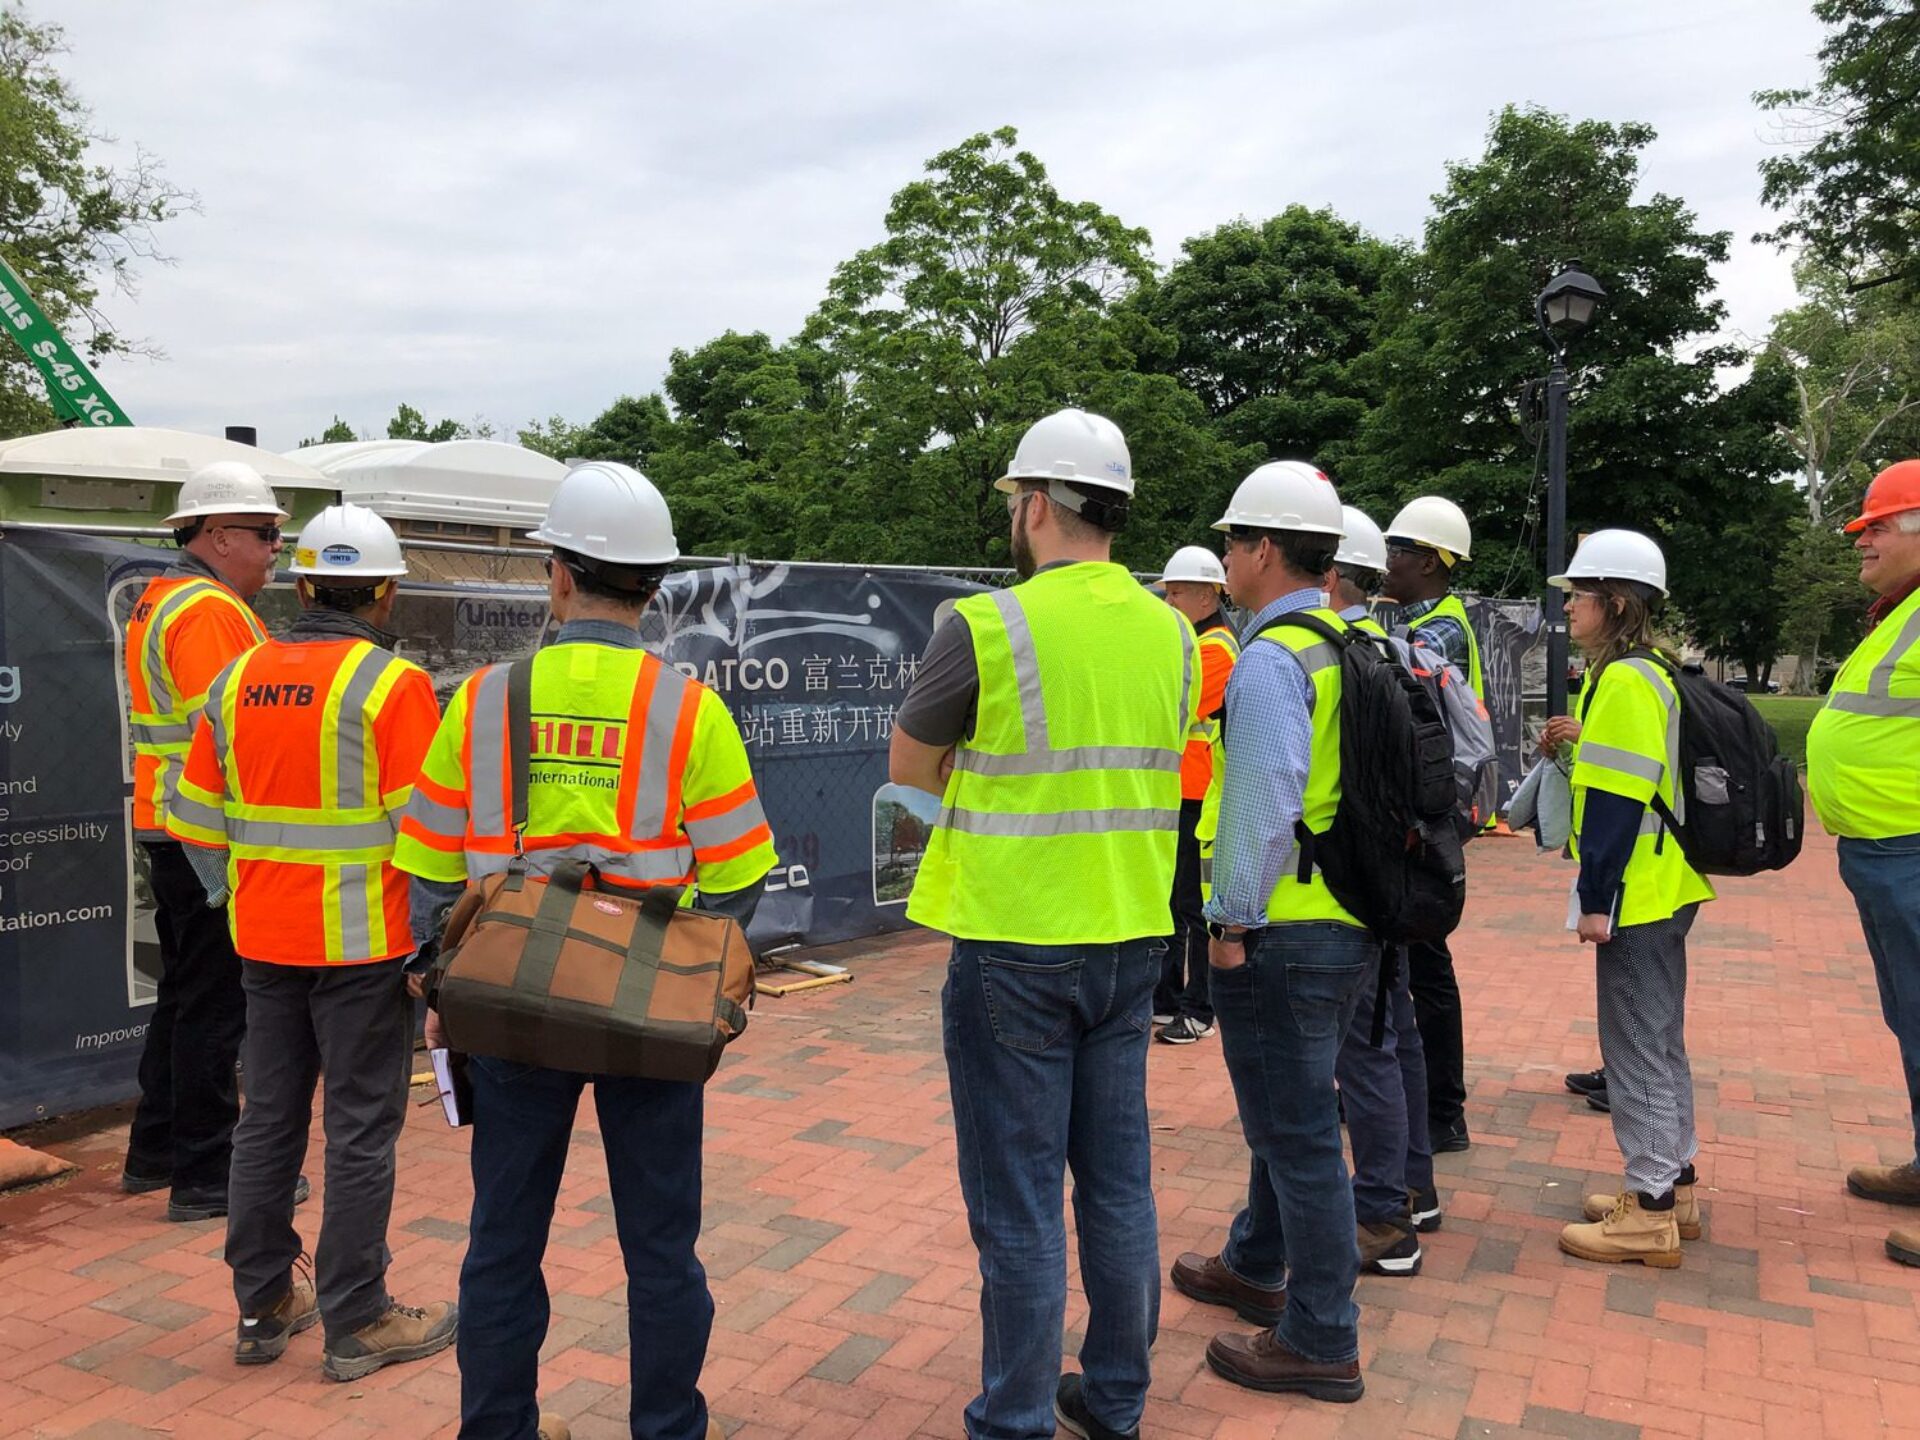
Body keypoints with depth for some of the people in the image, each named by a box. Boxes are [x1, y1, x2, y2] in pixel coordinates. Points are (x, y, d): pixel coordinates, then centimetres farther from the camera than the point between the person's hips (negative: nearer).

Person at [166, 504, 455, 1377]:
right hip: (362, 944, -6)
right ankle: (357, 1323, 14)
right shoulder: (393, 685, -13)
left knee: (268, 1122, 16)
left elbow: (195, 819, 10)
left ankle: (263, 1308, 28)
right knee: (361, 1131, 4)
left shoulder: (238, 678, 6)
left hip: (264, 944, 6)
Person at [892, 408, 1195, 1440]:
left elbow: (910, 768, -3)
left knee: (1017, 1199, 5)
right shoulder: (1172, 632, 3)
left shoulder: (985, 627, -15)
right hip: (1129, 938, 6)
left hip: (1013, 946, -6)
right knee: (1118, 1180, 17)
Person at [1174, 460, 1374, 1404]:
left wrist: (1233, 920, -14)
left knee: (1296, 1133, 3)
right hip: (1356, 925, 9)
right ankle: (1255, 1268, 42)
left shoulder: (1270, 659, -17)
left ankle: (1321, 1343, 16)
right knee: (1290, 1114, 24)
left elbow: (1263, 802, -24)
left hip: (1284, 936, -9)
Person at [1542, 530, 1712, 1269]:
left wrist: (1595, 898, -19)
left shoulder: (1624, 682, -17)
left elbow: (1617, 800, -22)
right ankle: (1674, 1186, 29)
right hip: (1665, 892, 10)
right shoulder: (1651, 673, 13)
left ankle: (1651, 1212, 6)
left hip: (1636, 899, -10)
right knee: (1660, 1040, 17)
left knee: (1636, 1048, -2)